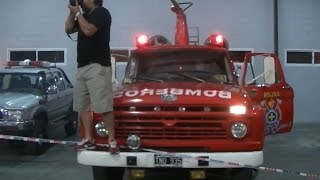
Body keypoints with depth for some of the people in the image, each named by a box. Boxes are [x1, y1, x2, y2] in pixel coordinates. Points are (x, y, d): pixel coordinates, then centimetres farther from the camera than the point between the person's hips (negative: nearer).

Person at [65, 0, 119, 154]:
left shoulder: (101, 12, -4)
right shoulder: (85, 15, 22)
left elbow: (88, 30, -18)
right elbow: (68, 29, 19)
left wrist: (77, 13, -6)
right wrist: (72, 13, 8)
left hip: (97, 66, -9)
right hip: (82, 67, 9)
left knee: (104, 106, -13)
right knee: (82, 106, 4)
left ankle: (112, 140, -12)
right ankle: (88, 139, 8)